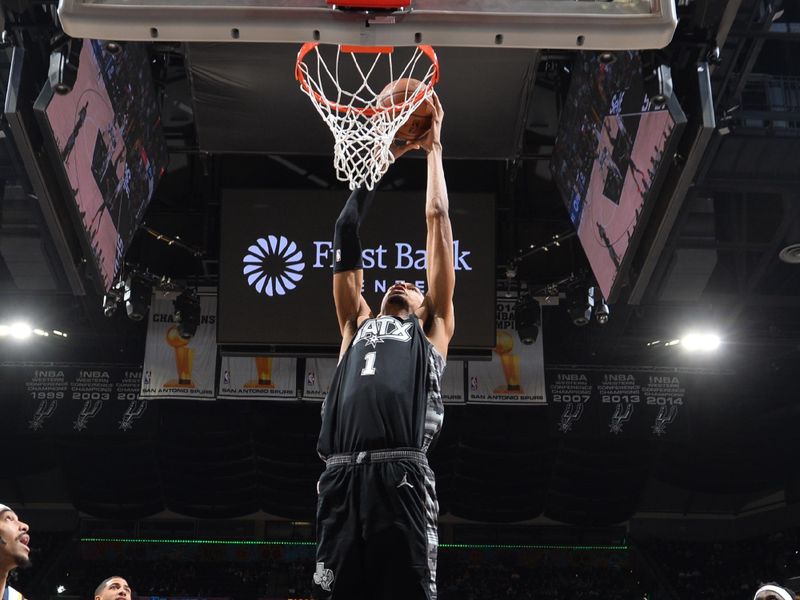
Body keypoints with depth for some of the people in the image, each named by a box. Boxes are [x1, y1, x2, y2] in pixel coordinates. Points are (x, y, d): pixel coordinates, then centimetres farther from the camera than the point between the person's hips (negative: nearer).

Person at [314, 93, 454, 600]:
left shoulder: (433, 328, 25)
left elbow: (438, 220, 27)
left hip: (401, 477, -3)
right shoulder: (358, 325, 31)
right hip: (342, 479, 3)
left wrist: (433, 148, 34)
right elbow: (346, 234, 33)